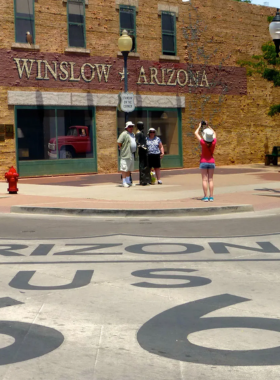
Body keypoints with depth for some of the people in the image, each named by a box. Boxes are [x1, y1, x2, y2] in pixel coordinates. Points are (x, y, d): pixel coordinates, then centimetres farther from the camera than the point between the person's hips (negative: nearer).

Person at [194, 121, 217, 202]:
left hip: (203, 162, -3)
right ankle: (211, 197, 1)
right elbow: (214, 133, 12)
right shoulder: (214, 142, -9)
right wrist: (208, 126, 16)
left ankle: (205, 197, -5)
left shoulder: (203, 142, -17)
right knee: (210, 179, 5)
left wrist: (200, 126, 10)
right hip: (211, 162, 3)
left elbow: (196, 133, -3)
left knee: (204, 179, -1)